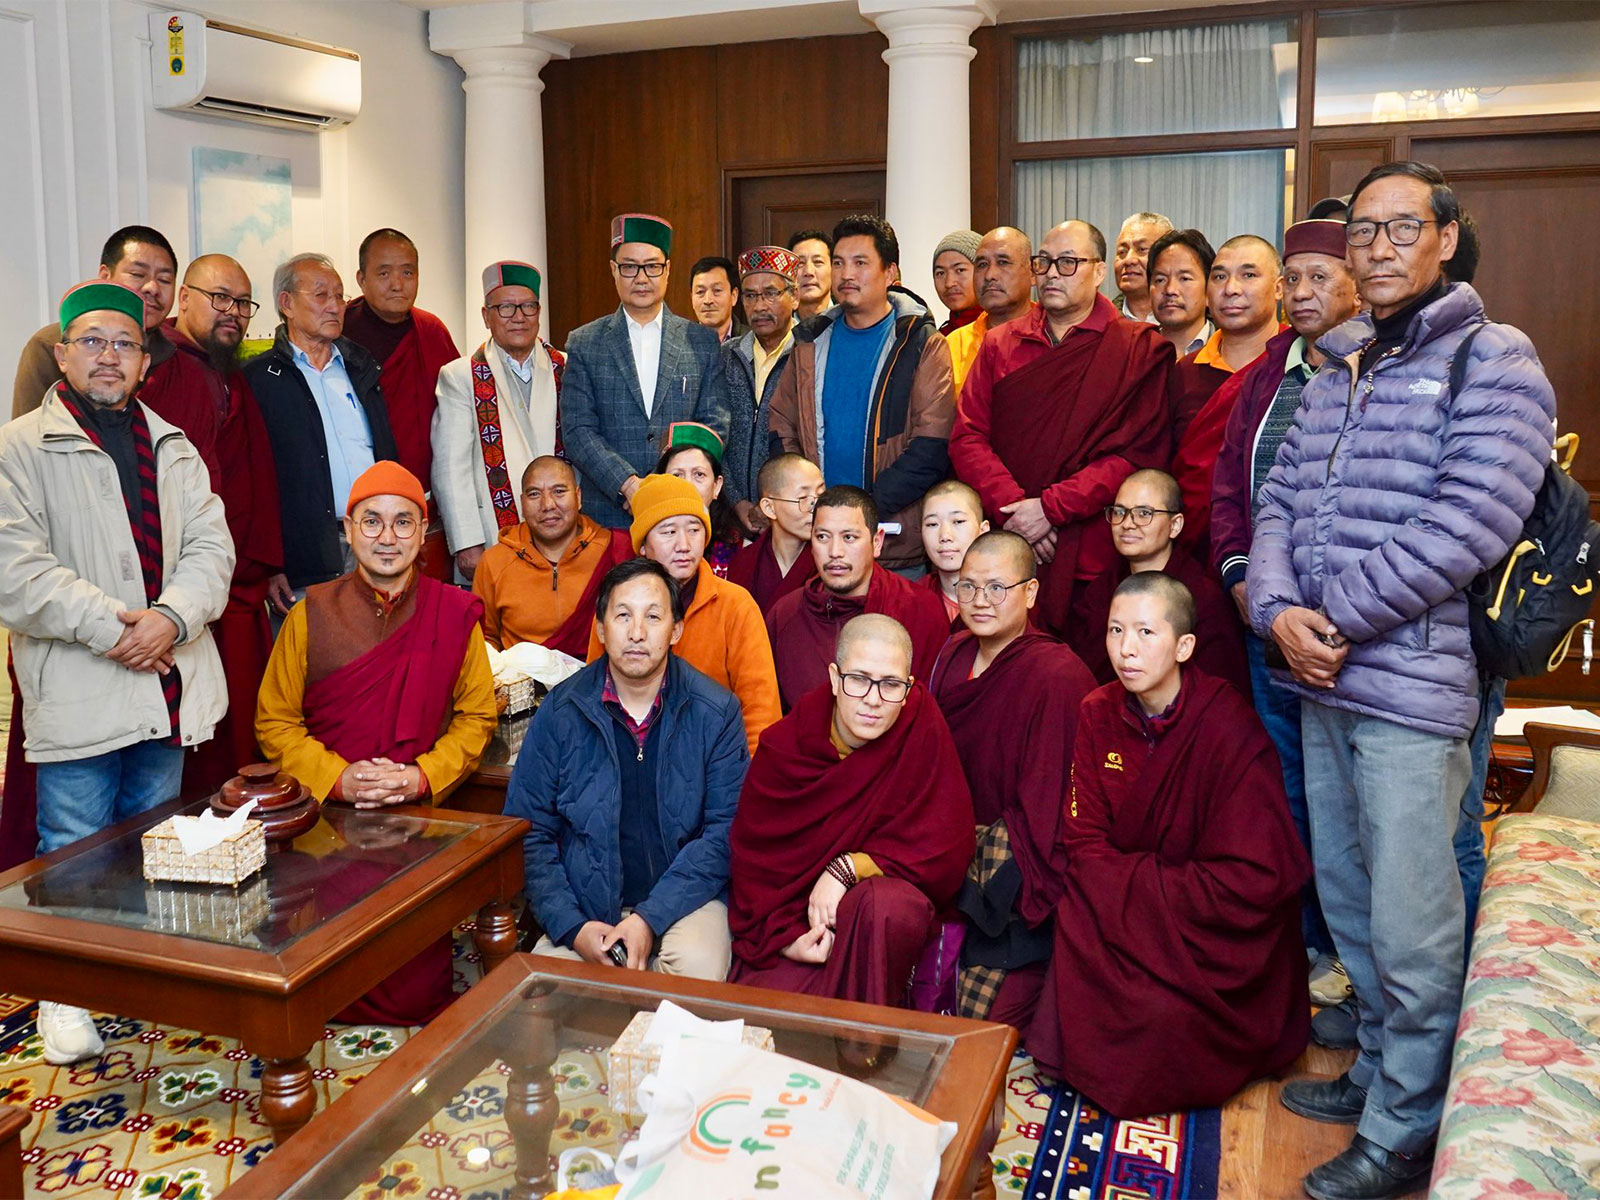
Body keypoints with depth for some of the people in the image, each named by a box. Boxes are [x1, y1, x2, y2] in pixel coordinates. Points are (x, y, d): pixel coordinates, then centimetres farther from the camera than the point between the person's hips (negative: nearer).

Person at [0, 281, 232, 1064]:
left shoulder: (172, 449, 12)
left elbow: (210, 545, 4)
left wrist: (172, 617, -14)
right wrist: (111, 625, -19)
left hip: (167, 689, 5)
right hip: (76, 695, -5)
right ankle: (66, 994, 19)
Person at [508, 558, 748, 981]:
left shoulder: (716, 712, -2)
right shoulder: (560, 711, 1)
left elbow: (727, 830, -6)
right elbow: (527, 831, 1)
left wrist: (650, 918, -16)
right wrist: (572, 926, -13)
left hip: (683, 898, 0)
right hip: (587, 903, 1)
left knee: (698, 967, -31)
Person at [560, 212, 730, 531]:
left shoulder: (703, 342, 9)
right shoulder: (584, 344, 7)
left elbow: (716, 424, 4)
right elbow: (577, 430, 0)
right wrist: (628, 484, -14)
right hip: (607, 514, 0)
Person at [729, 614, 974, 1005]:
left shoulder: (923, 728, -12)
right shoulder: (783, 745, -6)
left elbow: (945, 849, -12)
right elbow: (751, 858, 1)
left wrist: (849, 868, -18)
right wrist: (785, 936, -12)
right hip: (791, 920, 1)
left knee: (887, 902, -35)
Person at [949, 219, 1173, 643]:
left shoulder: (1139, 349, 3)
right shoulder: (999, 345, 14)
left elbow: (1138, 454, -7)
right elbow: (967, 438, 5)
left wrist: (1050, 507, -14)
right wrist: (1013, 508, -10)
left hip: (1092, 562, -2)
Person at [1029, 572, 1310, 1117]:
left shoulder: (1229, 730, -18)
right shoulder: (1098, 714, -1)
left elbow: (1250, 882, -19)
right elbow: (1084, 844, 0)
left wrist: (1130, 883, -18)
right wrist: (1146, 884, -19)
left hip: (1223, 935, -5)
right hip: (1132, 916, 5)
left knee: (1166, 1007, -29)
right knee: (1074, 923, -23)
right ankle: (1083, 1067, 3)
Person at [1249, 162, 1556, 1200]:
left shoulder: (1493, 363, -6)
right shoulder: (1338, 371, 16)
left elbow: (1468, 524, -18)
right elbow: (1280, 502, 11)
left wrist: (1335, 617, -16)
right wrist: (1279, 609, -8)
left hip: (1411, 684, -7)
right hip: (1321, 682, 7)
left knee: (1410, 927, 1)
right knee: (1346, 899, 18)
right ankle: (1381, 1069, 37)